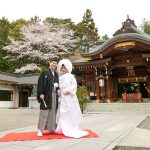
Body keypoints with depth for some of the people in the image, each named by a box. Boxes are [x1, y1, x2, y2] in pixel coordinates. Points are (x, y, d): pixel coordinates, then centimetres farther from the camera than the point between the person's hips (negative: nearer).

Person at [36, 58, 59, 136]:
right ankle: (40, 130, 0)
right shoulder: (44, 73, 1)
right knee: (44, 112, -6)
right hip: (46, 95, -5)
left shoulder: (56, 75, 18)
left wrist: (57, 85, 2)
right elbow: (40, 83, -6)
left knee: (53, 112, 7)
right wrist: (41, 93, -16)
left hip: (54, 95, 6)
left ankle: (51, 128, 16)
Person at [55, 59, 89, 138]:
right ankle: (64, 129, 16)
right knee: (63, 114, 7)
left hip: (70, 97, -4)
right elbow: (58, 87, 14)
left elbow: (74, 85, -8)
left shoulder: (70, 76, 1)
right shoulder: (60, 78, 15)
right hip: (62, 98, 5)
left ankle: (72, 129, 4)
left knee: (71, 113, -3)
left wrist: (69, 91, -20)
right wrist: (58, 92, -4)